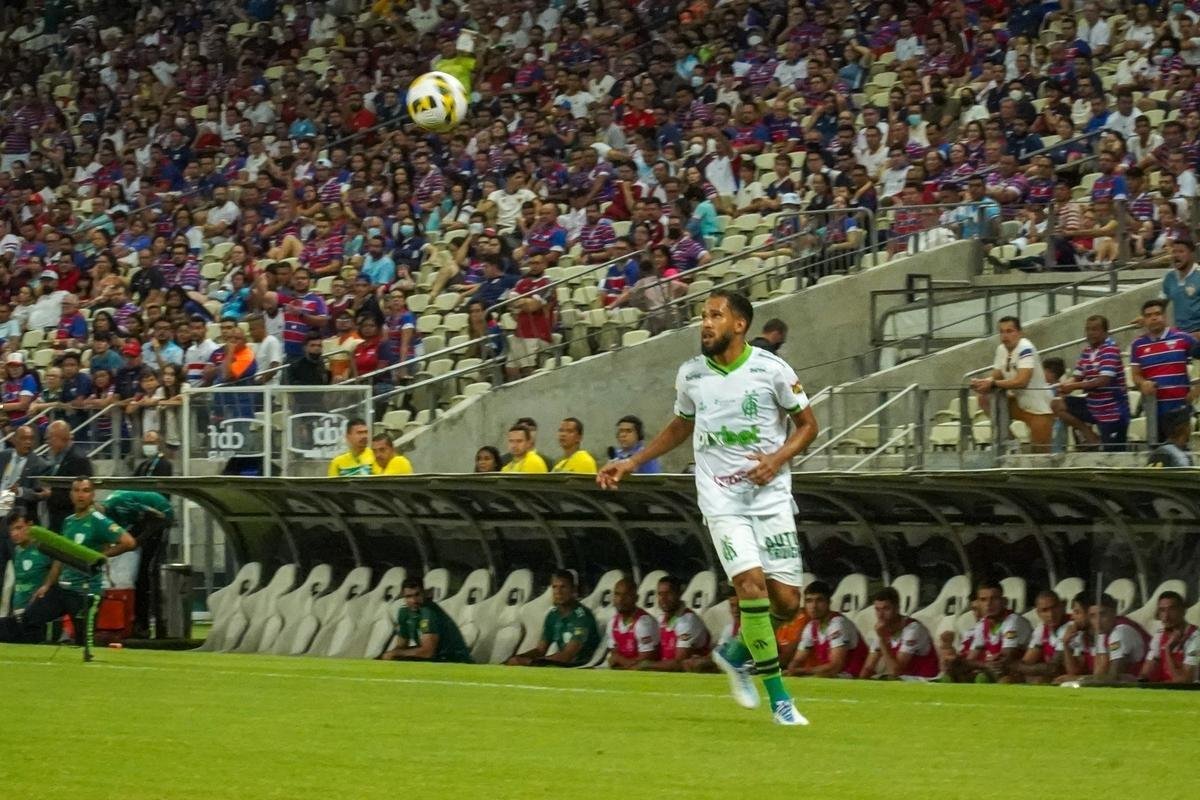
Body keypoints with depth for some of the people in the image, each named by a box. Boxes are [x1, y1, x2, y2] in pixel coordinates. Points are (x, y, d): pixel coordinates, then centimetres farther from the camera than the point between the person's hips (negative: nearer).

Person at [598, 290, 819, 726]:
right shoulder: (690, 375, 4)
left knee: (786, 602, -5)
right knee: (751, 585, -18)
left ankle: (736, 657, 26)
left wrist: (778, 458, -13)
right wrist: (630, 463, 18)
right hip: (721, 500, 0)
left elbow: (807, 424, 4)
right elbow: (681, 426, 22)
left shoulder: (770, 369, -5)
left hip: (770, 495, 0)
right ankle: (779, 699, -9)